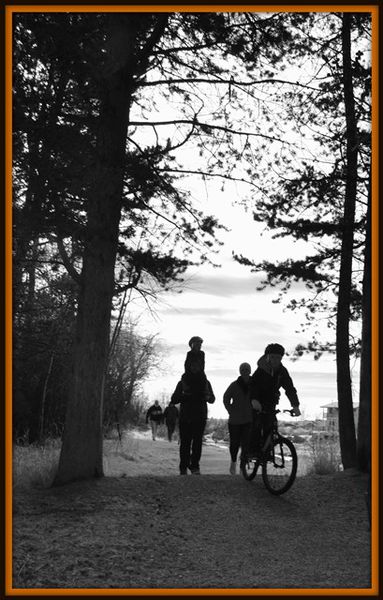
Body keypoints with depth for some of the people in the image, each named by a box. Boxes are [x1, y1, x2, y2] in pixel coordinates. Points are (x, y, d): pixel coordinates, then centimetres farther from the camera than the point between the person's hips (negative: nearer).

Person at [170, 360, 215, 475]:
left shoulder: (205, 382, 11)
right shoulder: (183, 382, 7)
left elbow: (212, 399, 15)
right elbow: (174, 399, 3)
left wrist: (208, 397, -9)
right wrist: (183, 396, -17)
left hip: (200, 417, 1)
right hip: (185, 417, -1)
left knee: (197, 441, -5)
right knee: (185, 442, -3)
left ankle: (194, 466, 1)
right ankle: (183, 467, 2)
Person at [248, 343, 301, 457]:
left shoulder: (282, 371, -7)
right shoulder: (261, 369, -18)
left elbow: (290, 388, -11)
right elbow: (252, 384, -28)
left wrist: (295, 406, -25)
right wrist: (254, 400, -47)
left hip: (271, 403, 3)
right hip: (257, 402, -3)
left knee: (269, 427, -6)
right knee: (256, 426, -16)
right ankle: (253, 450, -12)